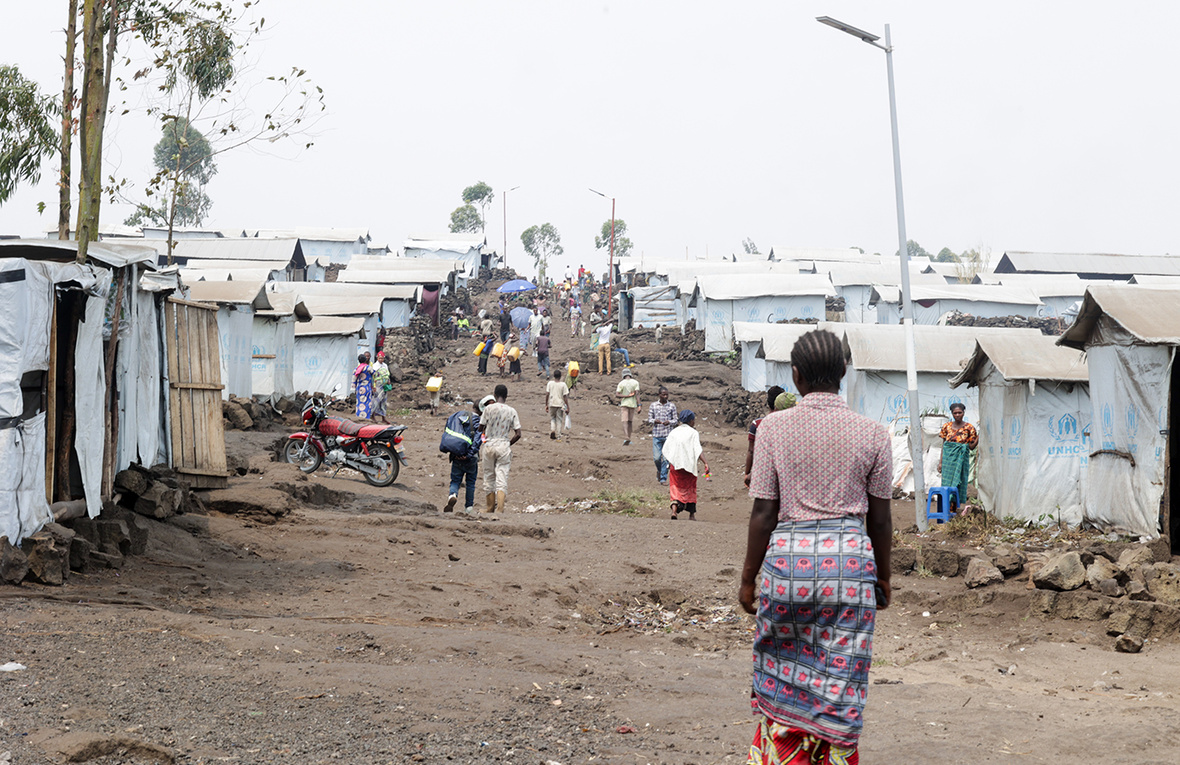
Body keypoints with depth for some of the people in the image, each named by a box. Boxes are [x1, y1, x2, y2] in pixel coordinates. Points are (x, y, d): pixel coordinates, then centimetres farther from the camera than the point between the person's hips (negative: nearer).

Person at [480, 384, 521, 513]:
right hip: (504, 447, 0)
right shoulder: (512, 411, -1)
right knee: (502, 480, -2)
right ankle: (500, 509, -15)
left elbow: (480, 428, 2)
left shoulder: (489, 408, -5)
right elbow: (518, 434, -3)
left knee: (489, 477, 13)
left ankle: (490, 508, 23)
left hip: (489, 445, 0)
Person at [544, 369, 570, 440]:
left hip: (552, 404, 1)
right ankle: (557, 435, 11)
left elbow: (547, 394, -2)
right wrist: (567, 407, 0)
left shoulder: (550, 383, -2)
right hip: (560, 404, -1)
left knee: (552, 418, 18)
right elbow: (565, 397, -7)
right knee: (559, 420, 9)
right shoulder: (563, 385, -6)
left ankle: (552, 430, -6)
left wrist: (546, 405, 8)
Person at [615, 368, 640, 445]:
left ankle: (626, 437, -31)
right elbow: (637, 394, -8)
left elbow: (617, 395, -10)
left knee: (625, 421, -9)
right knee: (630, 421, 13)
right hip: (632, 404, 2)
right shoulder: (635, 382, 0)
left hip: (624, 404, -2)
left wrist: (627, 396, -11)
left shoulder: (621, 383, -2)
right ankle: (629, 440, 17)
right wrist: (639, 405, -10)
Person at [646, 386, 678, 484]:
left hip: (668, 435, 0)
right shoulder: (653, 405, 4)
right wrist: (654, 421, -17)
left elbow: (675, 421, 5)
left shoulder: (672, 406, 3)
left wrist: (669, 422, -17)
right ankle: (659, 470, 29)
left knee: (666, 458, -2)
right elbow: (649, 420, 6)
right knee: (656, 457, -2)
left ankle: (663, 479, 7)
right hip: (657, 435, 0)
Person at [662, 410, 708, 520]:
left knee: (676, 487, 8)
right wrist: (705, 463, -23)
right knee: (690, 488, 15)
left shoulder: (673, 432, 4)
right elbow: (698, 450, -18)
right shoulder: (693, 433, -6)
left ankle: (674, 510, -17)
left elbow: (665, 450, 4)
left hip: (675, 465, 2)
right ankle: (692, 514, 22)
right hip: (689, 464, -2)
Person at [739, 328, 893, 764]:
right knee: (841, 680, 9)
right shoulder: (872, 434, -1)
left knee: (780, 676, 16)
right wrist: (883, 577, 17)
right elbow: (880, 518, 5)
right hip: (851, 558, 0)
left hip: (787, 555, 0)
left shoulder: (773, 428, -4)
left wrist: (749, 578, 5)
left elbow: (763, 512, -4)